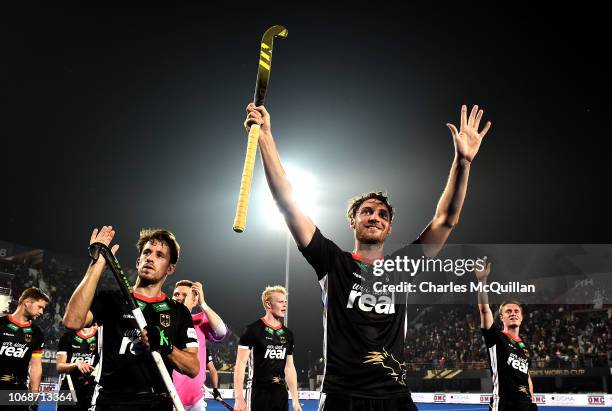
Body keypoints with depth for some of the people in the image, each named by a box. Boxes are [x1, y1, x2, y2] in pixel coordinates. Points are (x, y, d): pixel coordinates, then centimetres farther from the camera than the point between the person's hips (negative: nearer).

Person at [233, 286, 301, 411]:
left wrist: (295, 400, 12)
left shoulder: (288, 334, 12)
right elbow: (240, 364, -10)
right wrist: (239, 398, -17)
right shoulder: (253, 330, -7)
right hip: (258, 393, -6)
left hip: (281, 394, 6)